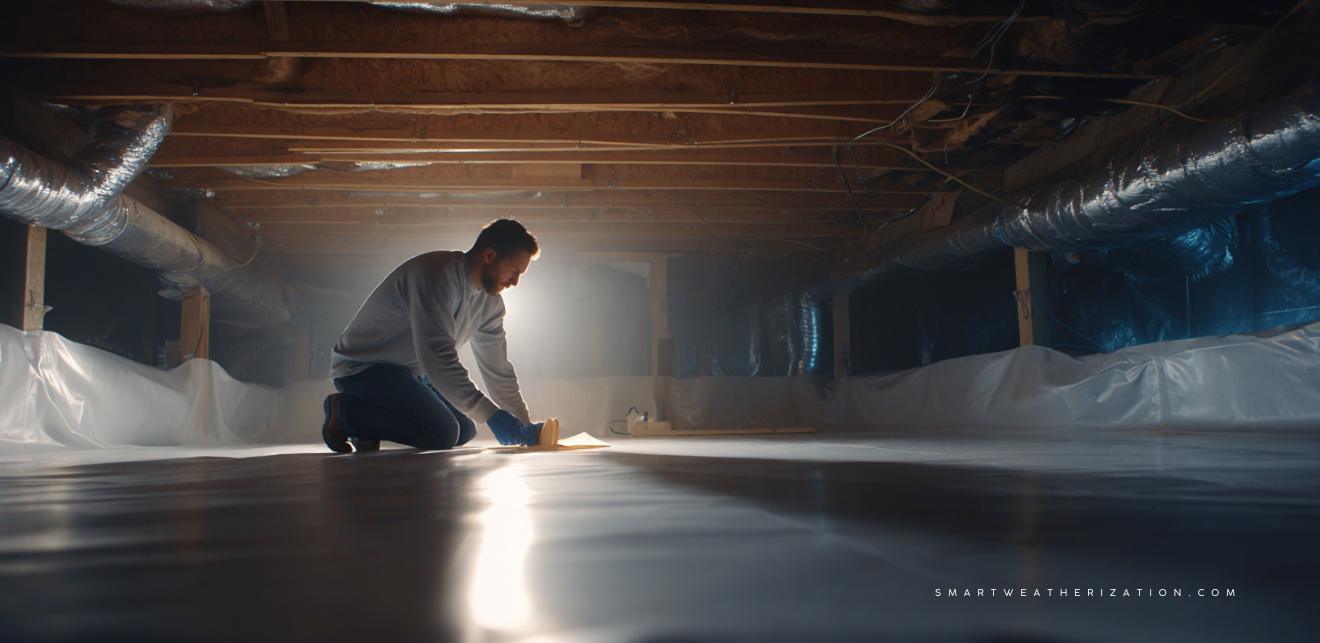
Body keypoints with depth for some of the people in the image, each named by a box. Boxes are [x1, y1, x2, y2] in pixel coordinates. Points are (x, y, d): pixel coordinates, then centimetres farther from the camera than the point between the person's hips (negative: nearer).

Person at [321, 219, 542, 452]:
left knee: (465, 431, 6)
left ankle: (366, 425, 13)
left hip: (410, 372, 10)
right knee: (442, 433, -23)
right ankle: (344, 410, -6)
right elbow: (438, 357, -34)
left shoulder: (491, 302, 2)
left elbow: (498, 369, 7)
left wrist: (524, 427, -1)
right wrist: (491, 414, -36)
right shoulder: (437, 275, -27)